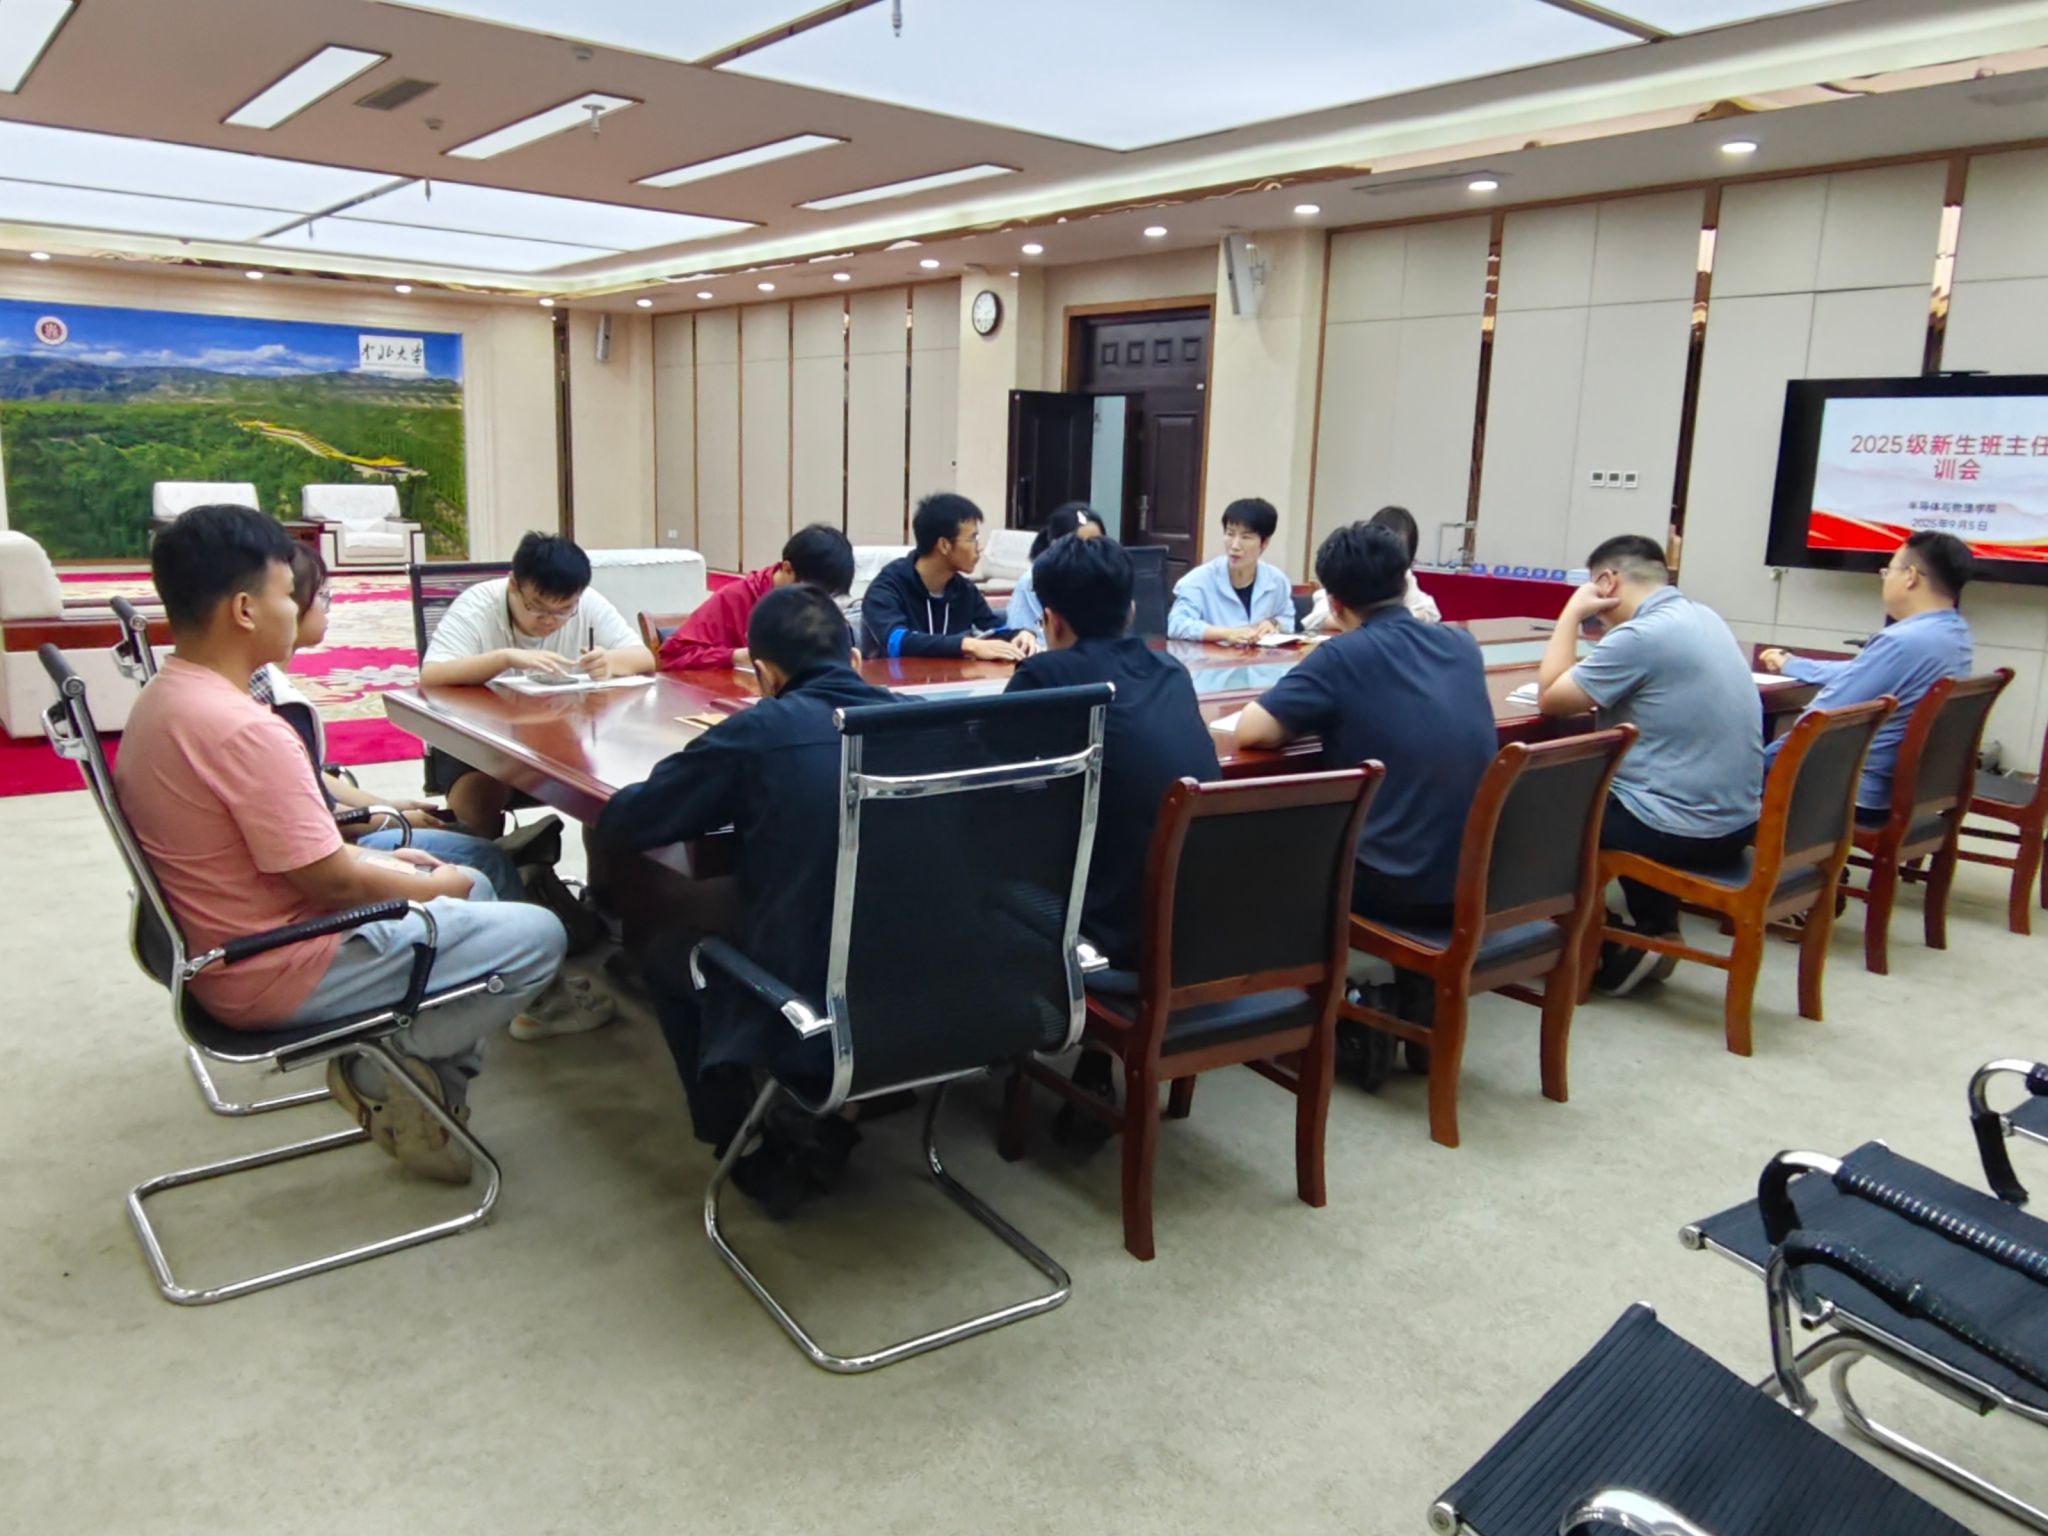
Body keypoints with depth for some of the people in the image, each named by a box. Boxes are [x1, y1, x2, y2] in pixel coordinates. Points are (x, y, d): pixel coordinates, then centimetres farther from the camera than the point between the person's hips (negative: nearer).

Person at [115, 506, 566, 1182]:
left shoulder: (164, 697, 5)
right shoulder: (244, 730, -27)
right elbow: (330, 879, -22)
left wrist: (382, 858, 10)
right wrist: (437, 885, -5)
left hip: (224, 948, 10)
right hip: (275, 976, -10)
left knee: (470, 882, 21)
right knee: (537, 936, -12)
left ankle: (427, 1078, 13)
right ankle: (381, 1075, 2)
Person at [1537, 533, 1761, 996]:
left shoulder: (1640, 636, -20)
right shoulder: (1703, 617, 8)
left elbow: (1550, 699, -13)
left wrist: (1572, 612, -4)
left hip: (1684, 834, -9)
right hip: (1737, 820, 9)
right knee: (1601, 791, 32)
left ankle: (1610, 950, 14)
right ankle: (1657, 935, 33)